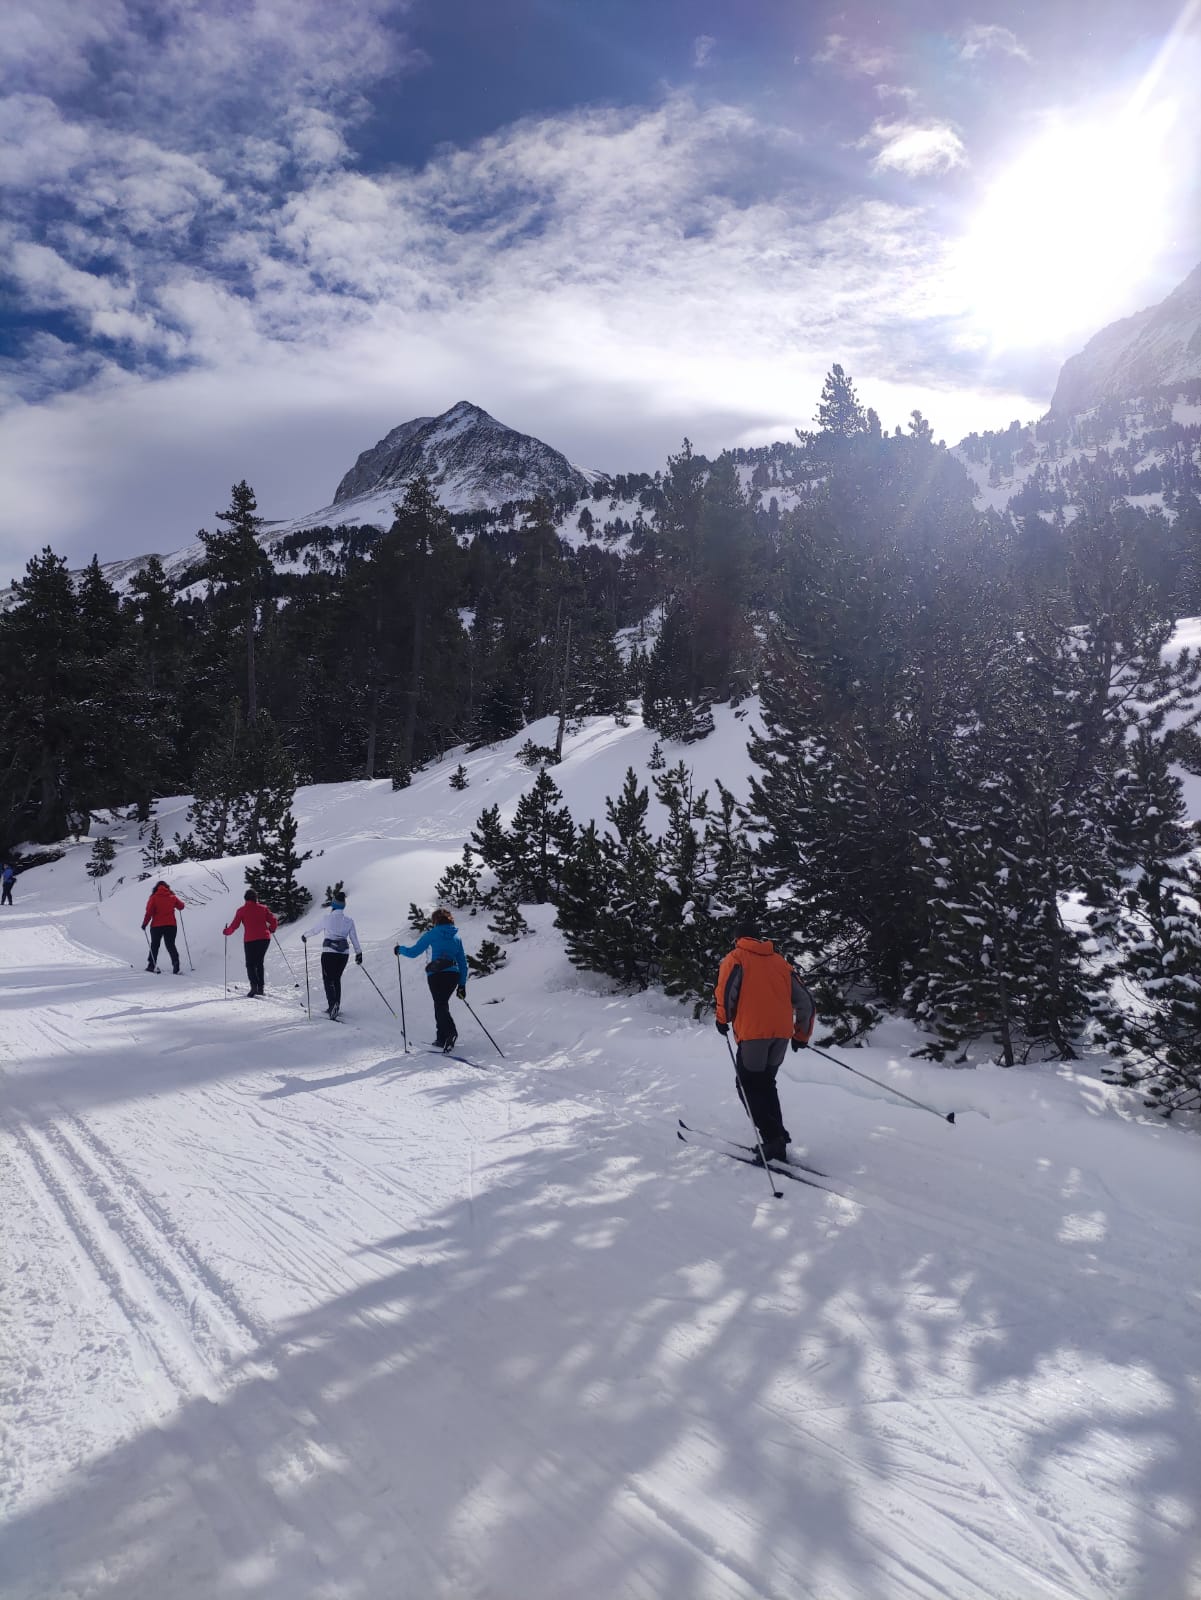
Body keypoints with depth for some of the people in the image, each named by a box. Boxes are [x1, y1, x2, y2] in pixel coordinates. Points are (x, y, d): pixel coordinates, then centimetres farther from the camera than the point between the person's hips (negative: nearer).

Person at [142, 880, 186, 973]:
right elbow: (181, 906, 10)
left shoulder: (154, 898, -5)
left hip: (156, 926, -1)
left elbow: (149, 912, -10)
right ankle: (176, 964, -14)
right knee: (171, 945, 5)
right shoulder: (172, 897, 1)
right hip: (171, 925, 1)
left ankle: (152, 965, 20)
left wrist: (144, 923, -1)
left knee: (154, 945, 16)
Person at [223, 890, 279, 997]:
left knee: (250, 964, 5)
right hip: (265, 939, 3)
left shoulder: (242, 910, 0)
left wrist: (226, 931, 18)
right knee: (259, 963, 16)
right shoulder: (263, 909, 6)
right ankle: (260, 987, 12)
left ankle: (254, 986, -16)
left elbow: (234, 925, -1)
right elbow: (274, 921, 5)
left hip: (250, 940, -3)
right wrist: (271, 930, 25)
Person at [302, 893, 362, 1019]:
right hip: (344, 953, 4)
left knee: (328, 980, -2)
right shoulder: (349, 921, 2)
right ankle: (336, 1007, 22)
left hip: (329, 952, -4)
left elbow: (315, 929, 7)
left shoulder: (327, 918, -6)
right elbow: (354, 939, 5)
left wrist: (305, 936, 26)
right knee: (337, 979, 19)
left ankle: (332, 1003, -25)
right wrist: (359, 953, 15)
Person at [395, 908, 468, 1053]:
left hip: (436, 974, -5)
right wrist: (462, 984, 21)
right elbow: (463, 962, 18)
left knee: (440, 1006, -9)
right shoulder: (457, 937, 18)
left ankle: (451, 1032, -32)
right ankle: (442, 1038, 20)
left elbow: (413, 951, 3)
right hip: (453, 975, 5)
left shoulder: (433, 934, 3)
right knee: (442, 1004, 19)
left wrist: (400, 949, 23)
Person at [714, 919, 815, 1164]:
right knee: (766, 1083, 19)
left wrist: (723, 1019, 4)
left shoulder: (736, 957, 7)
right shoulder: (779, 960, 20)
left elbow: (727, 989, -12)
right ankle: (777, 1142, 14)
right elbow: (805, 1001, 17)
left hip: (754, 1032, -5)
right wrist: (802, 1035, 26)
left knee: (748, 1085, 6)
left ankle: (773, 1137, -9)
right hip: (782, 1033, 5)